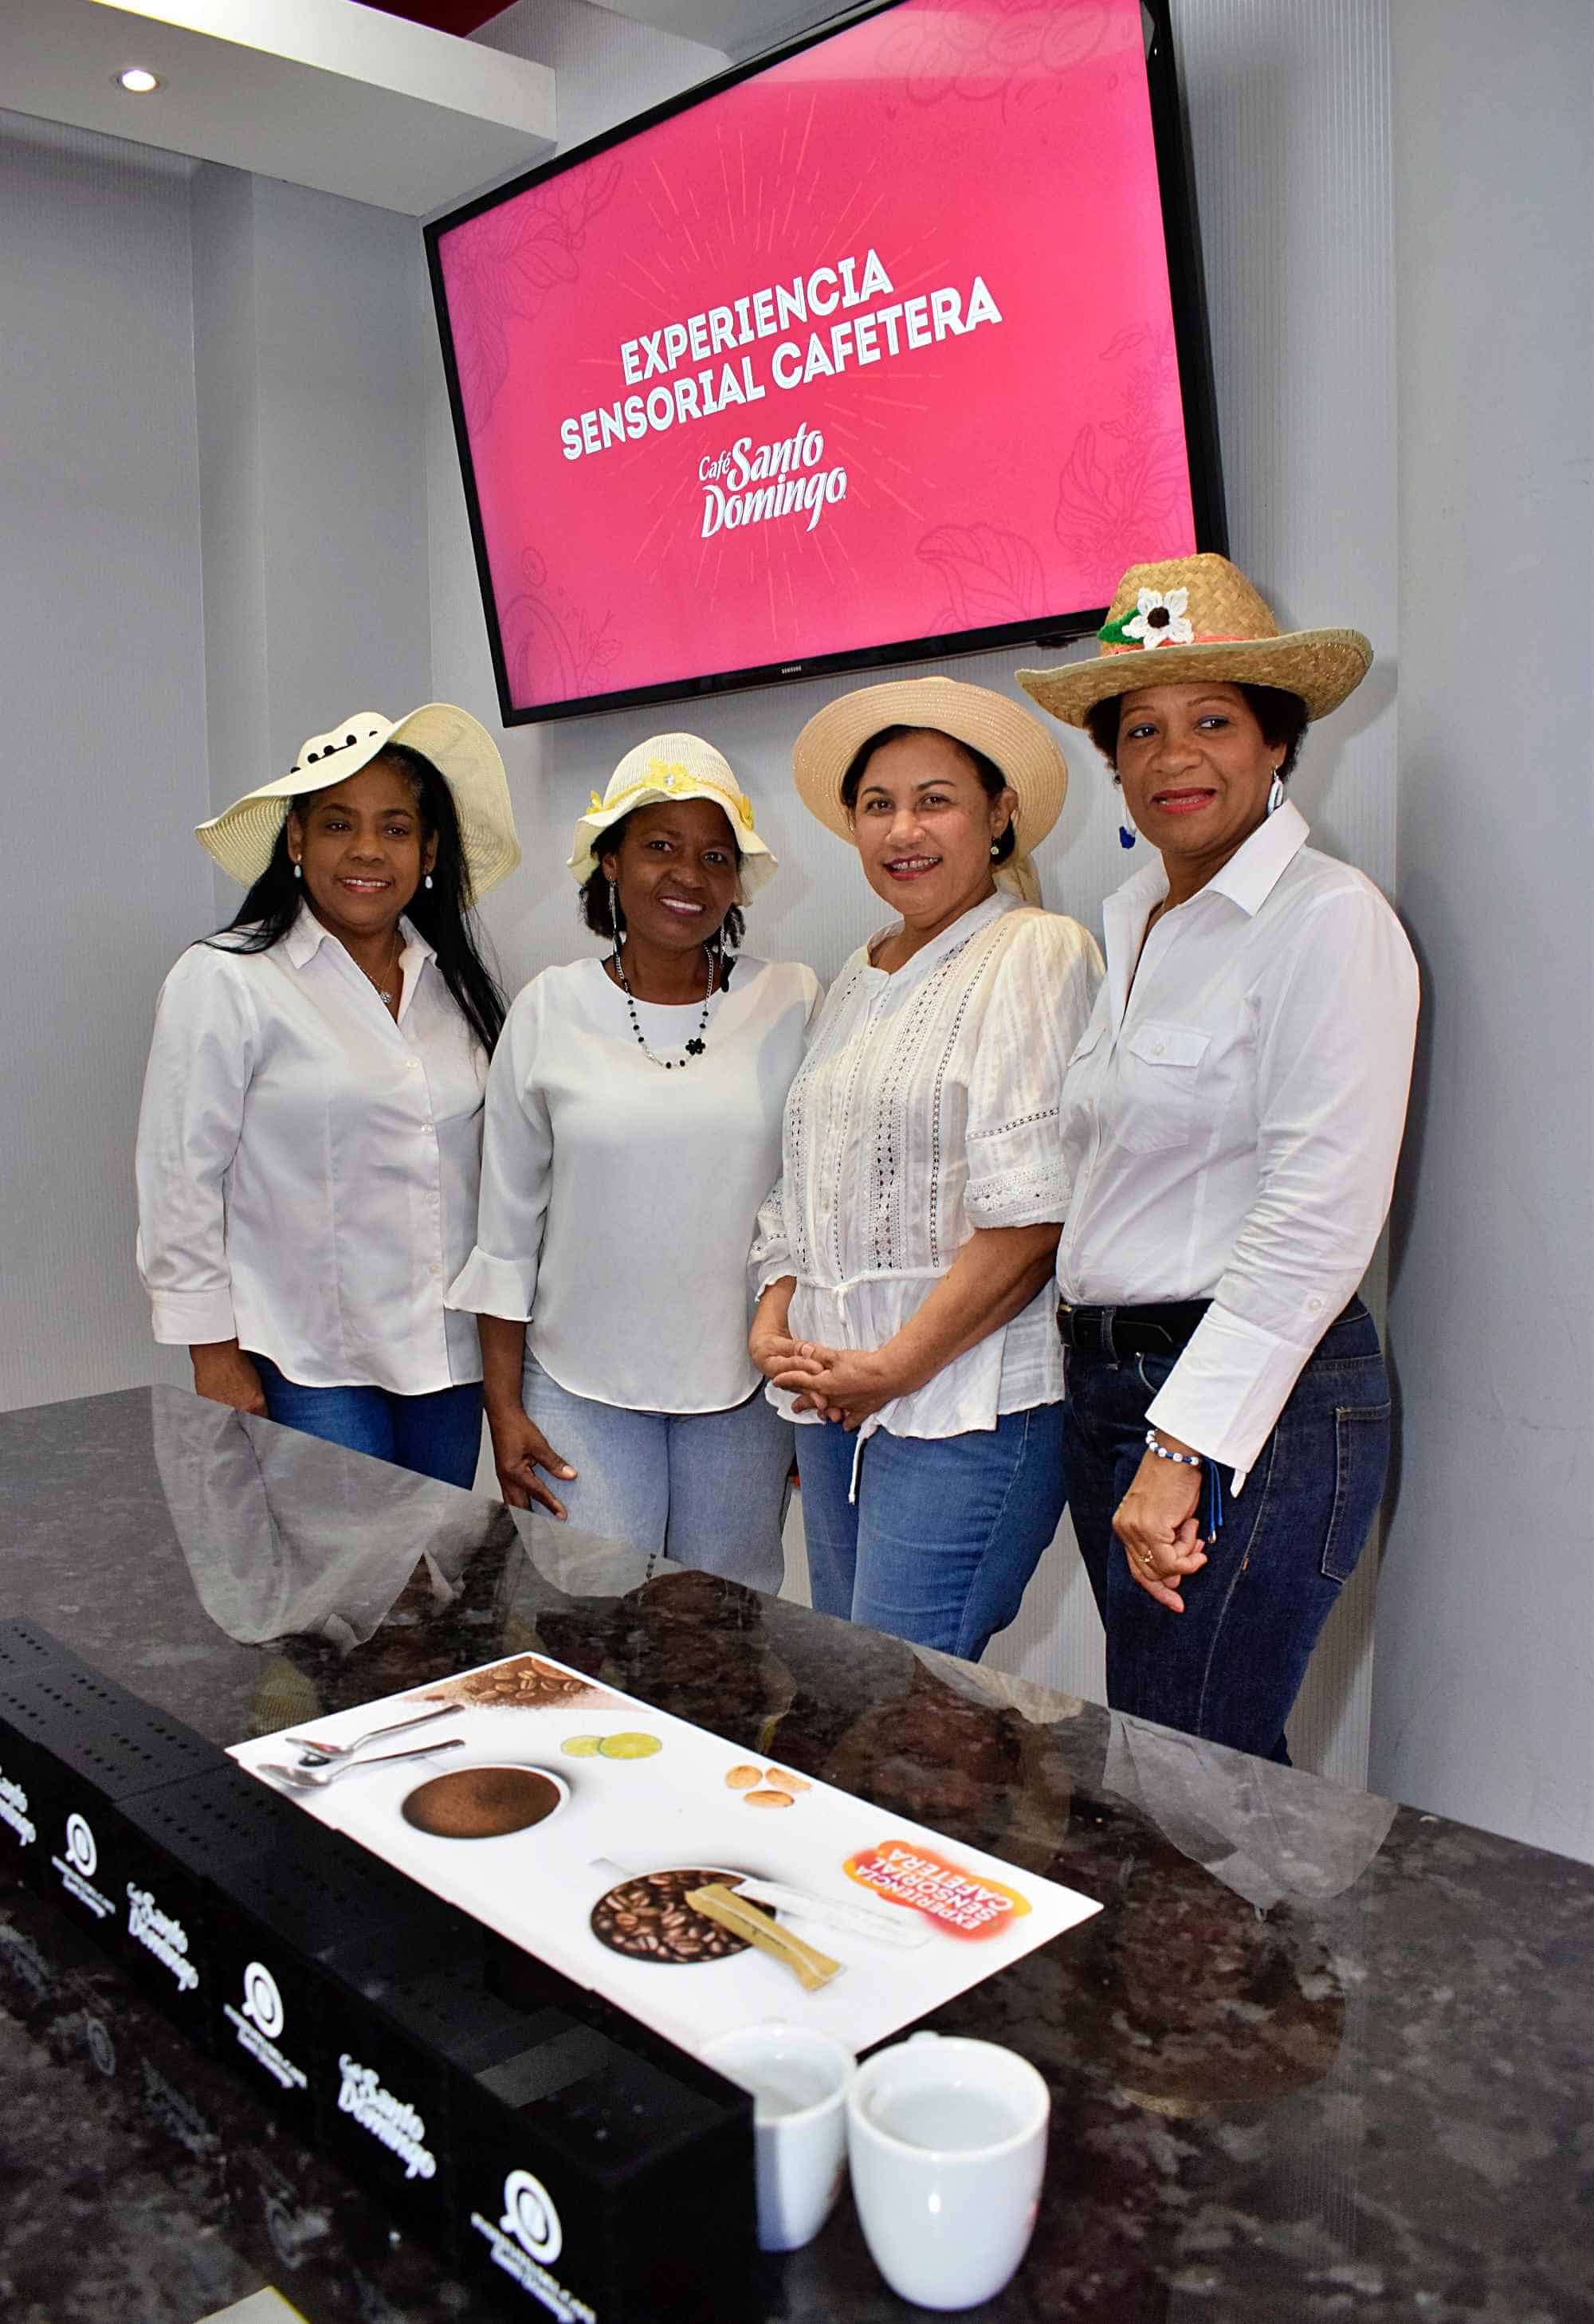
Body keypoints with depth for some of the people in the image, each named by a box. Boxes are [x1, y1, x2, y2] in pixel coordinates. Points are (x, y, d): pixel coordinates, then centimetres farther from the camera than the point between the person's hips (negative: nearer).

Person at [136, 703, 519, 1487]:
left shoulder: (457, 985, 8)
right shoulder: (222, 981, -7)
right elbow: (181, 1182, -8)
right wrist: (215, 1355, -9)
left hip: (449, 1360, 5)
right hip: (307, 1369, -5)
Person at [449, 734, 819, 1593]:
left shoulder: (792, 1004, -2)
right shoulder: (549, 1009, -1)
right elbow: (507, 1224, 4)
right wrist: (504, 1406, 2)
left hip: (745, 1390, 1)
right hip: (581, 1388, 0)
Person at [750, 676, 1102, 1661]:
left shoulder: (1038, 954, -7)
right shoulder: (857, 981, 16)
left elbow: (1032, 1214, -16)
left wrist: (896, 1366, -13)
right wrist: (774, 1322, 4)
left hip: (966, 1403, -7)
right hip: (834, 1397, 8)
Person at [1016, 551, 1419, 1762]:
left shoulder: (1329, 919, -11)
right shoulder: (1133, 922, 13)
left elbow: (1318, 1221, -18)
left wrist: (1182, 1447, -18)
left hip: (1254, 1401, -7)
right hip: (1108, 1385, 7)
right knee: (1217, 1770, 16)